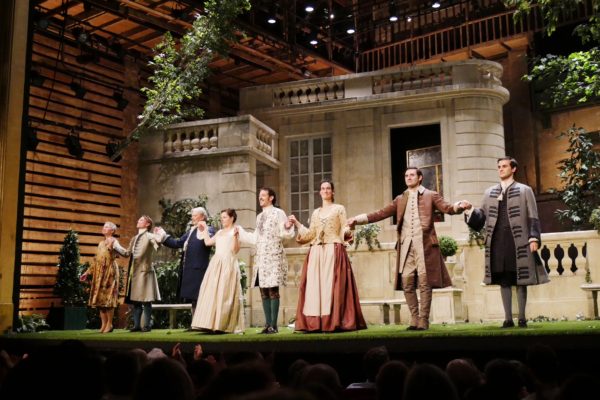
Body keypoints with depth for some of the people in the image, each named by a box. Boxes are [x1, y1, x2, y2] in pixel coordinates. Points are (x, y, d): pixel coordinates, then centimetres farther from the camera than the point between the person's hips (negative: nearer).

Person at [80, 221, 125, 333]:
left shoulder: (113, 242, -4)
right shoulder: (101, 243, 19)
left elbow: (124, 252, -25)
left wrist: (111, 245, -39)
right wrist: (88, 272, 18)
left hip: (109, 272, -7)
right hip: (99, 273, 7)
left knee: (108, 297, -8)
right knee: (99, 298, 4)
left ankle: (109, 324, -2)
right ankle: (104, 324, 9)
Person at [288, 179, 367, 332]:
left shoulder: (339, 209, 9)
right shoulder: (315, 213, 21)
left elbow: (344, 230, 2)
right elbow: (310, 234, 17)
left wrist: (347, 231, -20)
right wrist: (297, 223, 15)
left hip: (334, 251, -4)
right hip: (316, 253, 4)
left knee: (333, 285, -11)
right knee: (315, 285, -3)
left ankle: (333, 322, -11)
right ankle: (315, 323, -3)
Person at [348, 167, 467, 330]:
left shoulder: (430, 195, 10)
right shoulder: (400, 199, 21)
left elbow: (447, 208, -3)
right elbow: (381, 213, 18)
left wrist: (458, 206, -26)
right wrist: (358, 219, 11)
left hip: (424, 244, -4)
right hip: (406, 246, 4)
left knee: (425, 282, -5)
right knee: (407, 282, 1)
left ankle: (423, 320, 1)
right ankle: (414, 319, 11)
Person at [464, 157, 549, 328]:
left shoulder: (525, 190, 7)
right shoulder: (489, 192, 16)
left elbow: (532, 217, 2)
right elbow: (482, 216, 13)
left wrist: (534, 238, -8)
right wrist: (471, 211, -6)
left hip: (518, 239, -3)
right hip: (498, 240, 3)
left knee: (520, 279, 1)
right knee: (503, 280, 4)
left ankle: (522, 318, 9)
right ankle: (508, 318, 10)